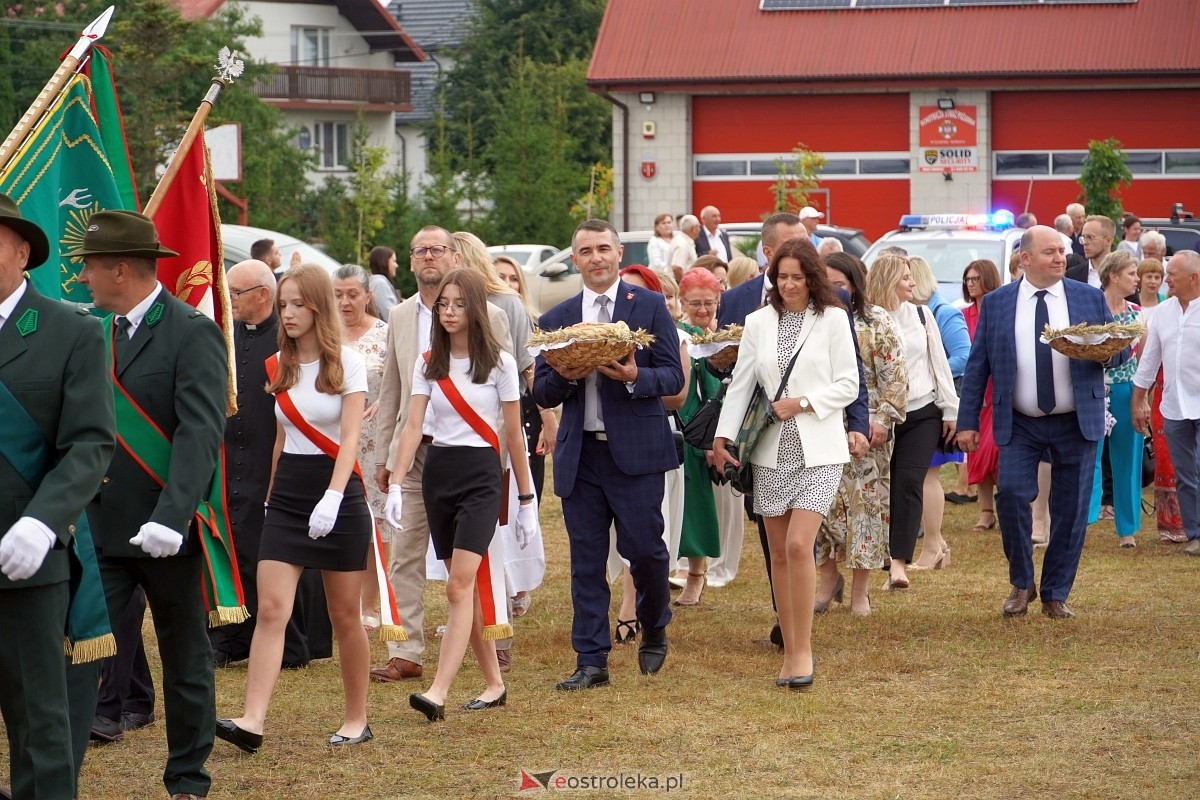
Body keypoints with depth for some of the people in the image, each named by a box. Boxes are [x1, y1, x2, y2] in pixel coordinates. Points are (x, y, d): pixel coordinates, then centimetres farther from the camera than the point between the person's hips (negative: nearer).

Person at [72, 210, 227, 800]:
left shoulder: (192, 333, -11)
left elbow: (200, 433, -20)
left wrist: (171, 516, -30)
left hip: (168, 532, -5)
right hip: (102, 528, 5)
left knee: (185, 661, 9)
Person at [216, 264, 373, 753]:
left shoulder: (347, 364, -6)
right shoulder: (278, 367, 8)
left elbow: (349, 439, -15)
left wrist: (333, 498, -27)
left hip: (340, 496, -4)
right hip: (288, 495, 4)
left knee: (344, 615, 5)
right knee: (270, 609, -9)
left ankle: (356, 719, 19)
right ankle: (252, 721, -18)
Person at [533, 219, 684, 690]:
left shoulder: (650, 307, 3)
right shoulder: (556, 319, 11)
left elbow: (673, 377, -1)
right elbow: (541, 394, 10)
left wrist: (635, 377, -20)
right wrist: (564, 377, -12)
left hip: (637, 451, -3)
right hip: (579, 456, 3)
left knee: (643, 547, -3)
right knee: (586, 559, 2)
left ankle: (654, 629, 25)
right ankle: (591, 661, 7)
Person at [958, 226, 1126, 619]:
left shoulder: (1090, 298, 5)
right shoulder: (996, 304, 3)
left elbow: (1119, 350, 10)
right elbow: (977, 365, 4)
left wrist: (1110, 351, -15)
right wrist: (968, 421, -2)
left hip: (1077, 423, 1)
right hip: (1019, 425, -1)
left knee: (1070, 508, 2)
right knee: (1011, 493, -17)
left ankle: (1056, 594, 16)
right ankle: (1021, 584, 3)